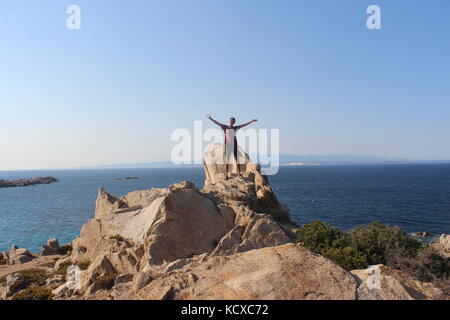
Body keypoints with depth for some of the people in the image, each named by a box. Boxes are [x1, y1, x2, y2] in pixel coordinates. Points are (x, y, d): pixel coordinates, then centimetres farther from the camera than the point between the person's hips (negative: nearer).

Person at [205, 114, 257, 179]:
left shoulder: (235, 128, 3)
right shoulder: (225, 127, 0)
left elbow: (244, 125, 4)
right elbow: (217, 123, -3)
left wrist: (252, 121, 3)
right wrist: (210, 118, -9)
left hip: (234, 146, 2)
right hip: (227, 146, -2)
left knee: (237, 159, 8)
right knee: (226, 160, 1)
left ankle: (239, 173, 20)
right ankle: (226, 175, 6)